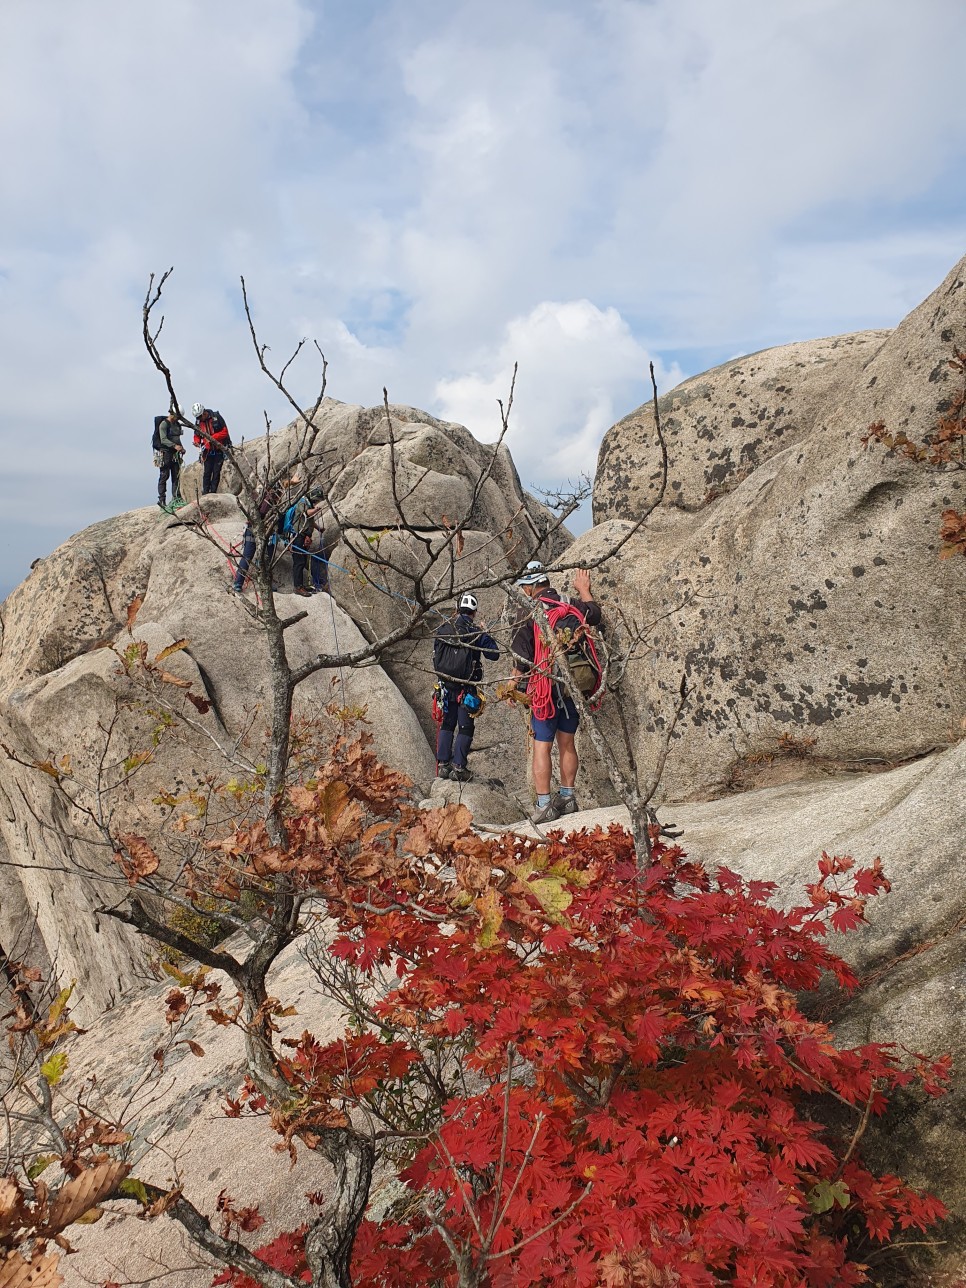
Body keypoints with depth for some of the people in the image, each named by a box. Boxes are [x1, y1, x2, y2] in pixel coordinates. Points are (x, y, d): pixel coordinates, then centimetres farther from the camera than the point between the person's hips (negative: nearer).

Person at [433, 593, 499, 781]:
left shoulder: (443, 629, 2)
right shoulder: (477, 632, -9)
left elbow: (436, 654, 12)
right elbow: (494, 654, -3)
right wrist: (486, 636, 11)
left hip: (446, 686, 3)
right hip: (467, 688, -3)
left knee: (446, 725, 15)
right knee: (465, 727, 4)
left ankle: (443, 764, 12)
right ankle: (458, 767, 0)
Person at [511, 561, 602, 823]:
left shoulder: (527, 613, -10)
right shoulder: (572, 605, 3)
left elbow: (521, 659, -11)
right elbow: (595, 614, 25)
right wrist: (584, 590, 37)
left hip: (545, 686, -5)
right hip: (573, 684, 5)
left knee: (542, 746, -1)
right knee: (567, 743, 16)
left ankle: (544, 805, -2)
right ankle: (567, 798, 23)